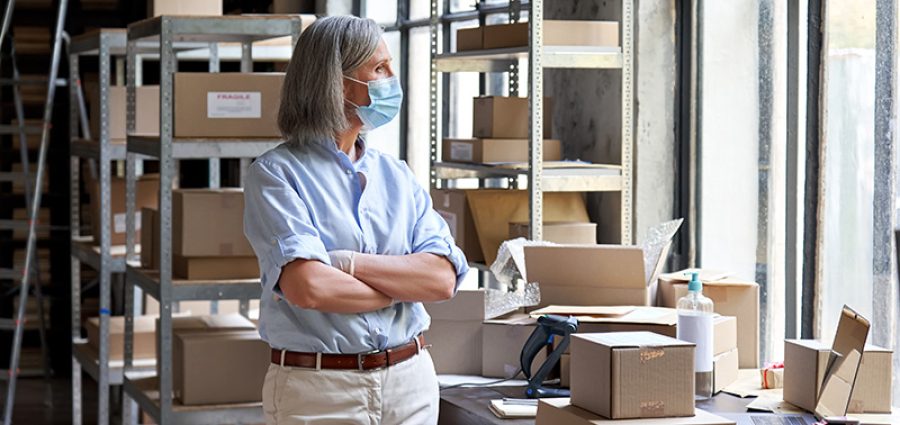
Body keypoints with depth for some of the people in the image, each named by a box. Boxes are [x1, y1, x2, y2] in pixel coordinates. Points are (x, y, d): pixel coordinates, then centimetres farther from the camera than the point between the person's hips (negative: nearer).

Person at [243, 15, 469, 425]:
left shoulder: (396, 175, 10)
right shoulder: (274, 174, -6)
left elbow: (443, 278, -3)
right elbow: (307, 287, -20)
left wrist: (347, 263, -15)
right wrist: (405, 287, -7)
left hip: (411, 380, 5)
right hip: (318, 389, -4)